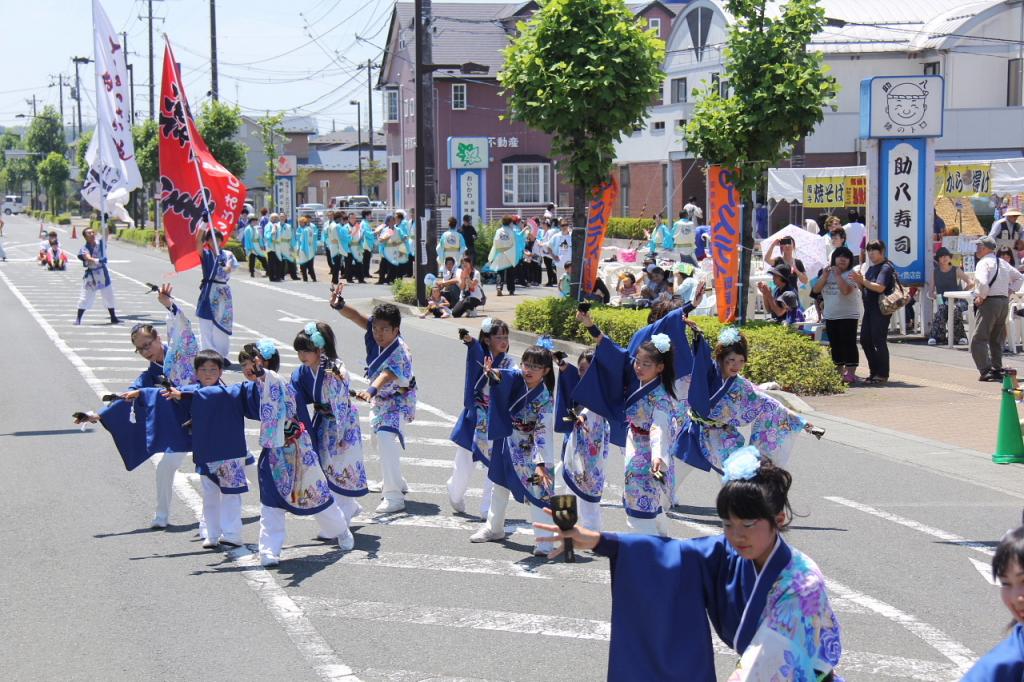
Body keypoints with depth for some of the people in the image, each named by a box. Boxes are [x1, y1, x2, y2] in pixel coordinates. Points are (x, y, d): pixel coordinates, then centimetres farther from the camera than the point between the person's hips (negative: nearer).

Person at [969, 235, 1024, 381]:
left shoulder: (983, 263, -11)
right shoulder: (1003, 263, 16)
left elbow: (983, 283, -27)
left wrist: (980, 297, -12)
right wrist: (1010, 291, 19)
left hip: (989, 302, -8)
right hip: (1004, 301, 8)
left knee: (979, 340, -7)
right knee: (996, 340, 18)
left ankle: (986, 371, -15)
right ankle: (997, 369, 20)